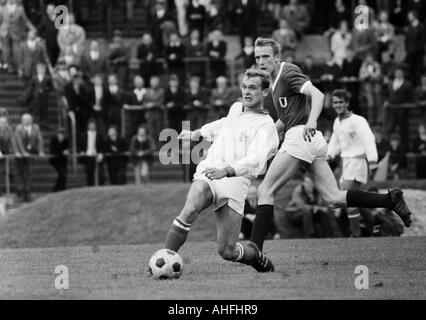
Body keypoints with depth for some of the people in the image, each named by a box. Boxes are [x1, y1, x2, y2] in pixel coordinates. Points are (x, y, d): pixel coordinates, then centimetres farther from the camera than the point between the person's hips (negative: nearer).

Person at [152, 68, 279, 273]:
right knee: (191, 209, -32)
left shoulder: (265, 126, -1)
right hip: (207, 174, 4)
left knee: (227, 251, -8)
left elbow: (255, 162, -16)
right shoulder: (236, 109, 19)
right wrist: (196, 134, 52)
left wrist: (226, 170, -32)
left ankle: (256, 255, 26)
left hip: (234, 182, -4)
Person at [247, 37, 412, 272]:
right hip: (313, 142, 10)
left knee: (265, 191, -10)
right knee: (334, 198, 3)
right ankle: (391, 200, -1)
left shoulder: (288, 73, -5)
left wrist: (311, 121, -39)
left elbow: (317, 94, -21)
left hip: (300, 137, -10)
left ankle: (254, 250, -17)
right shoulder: (276, 80, 24)